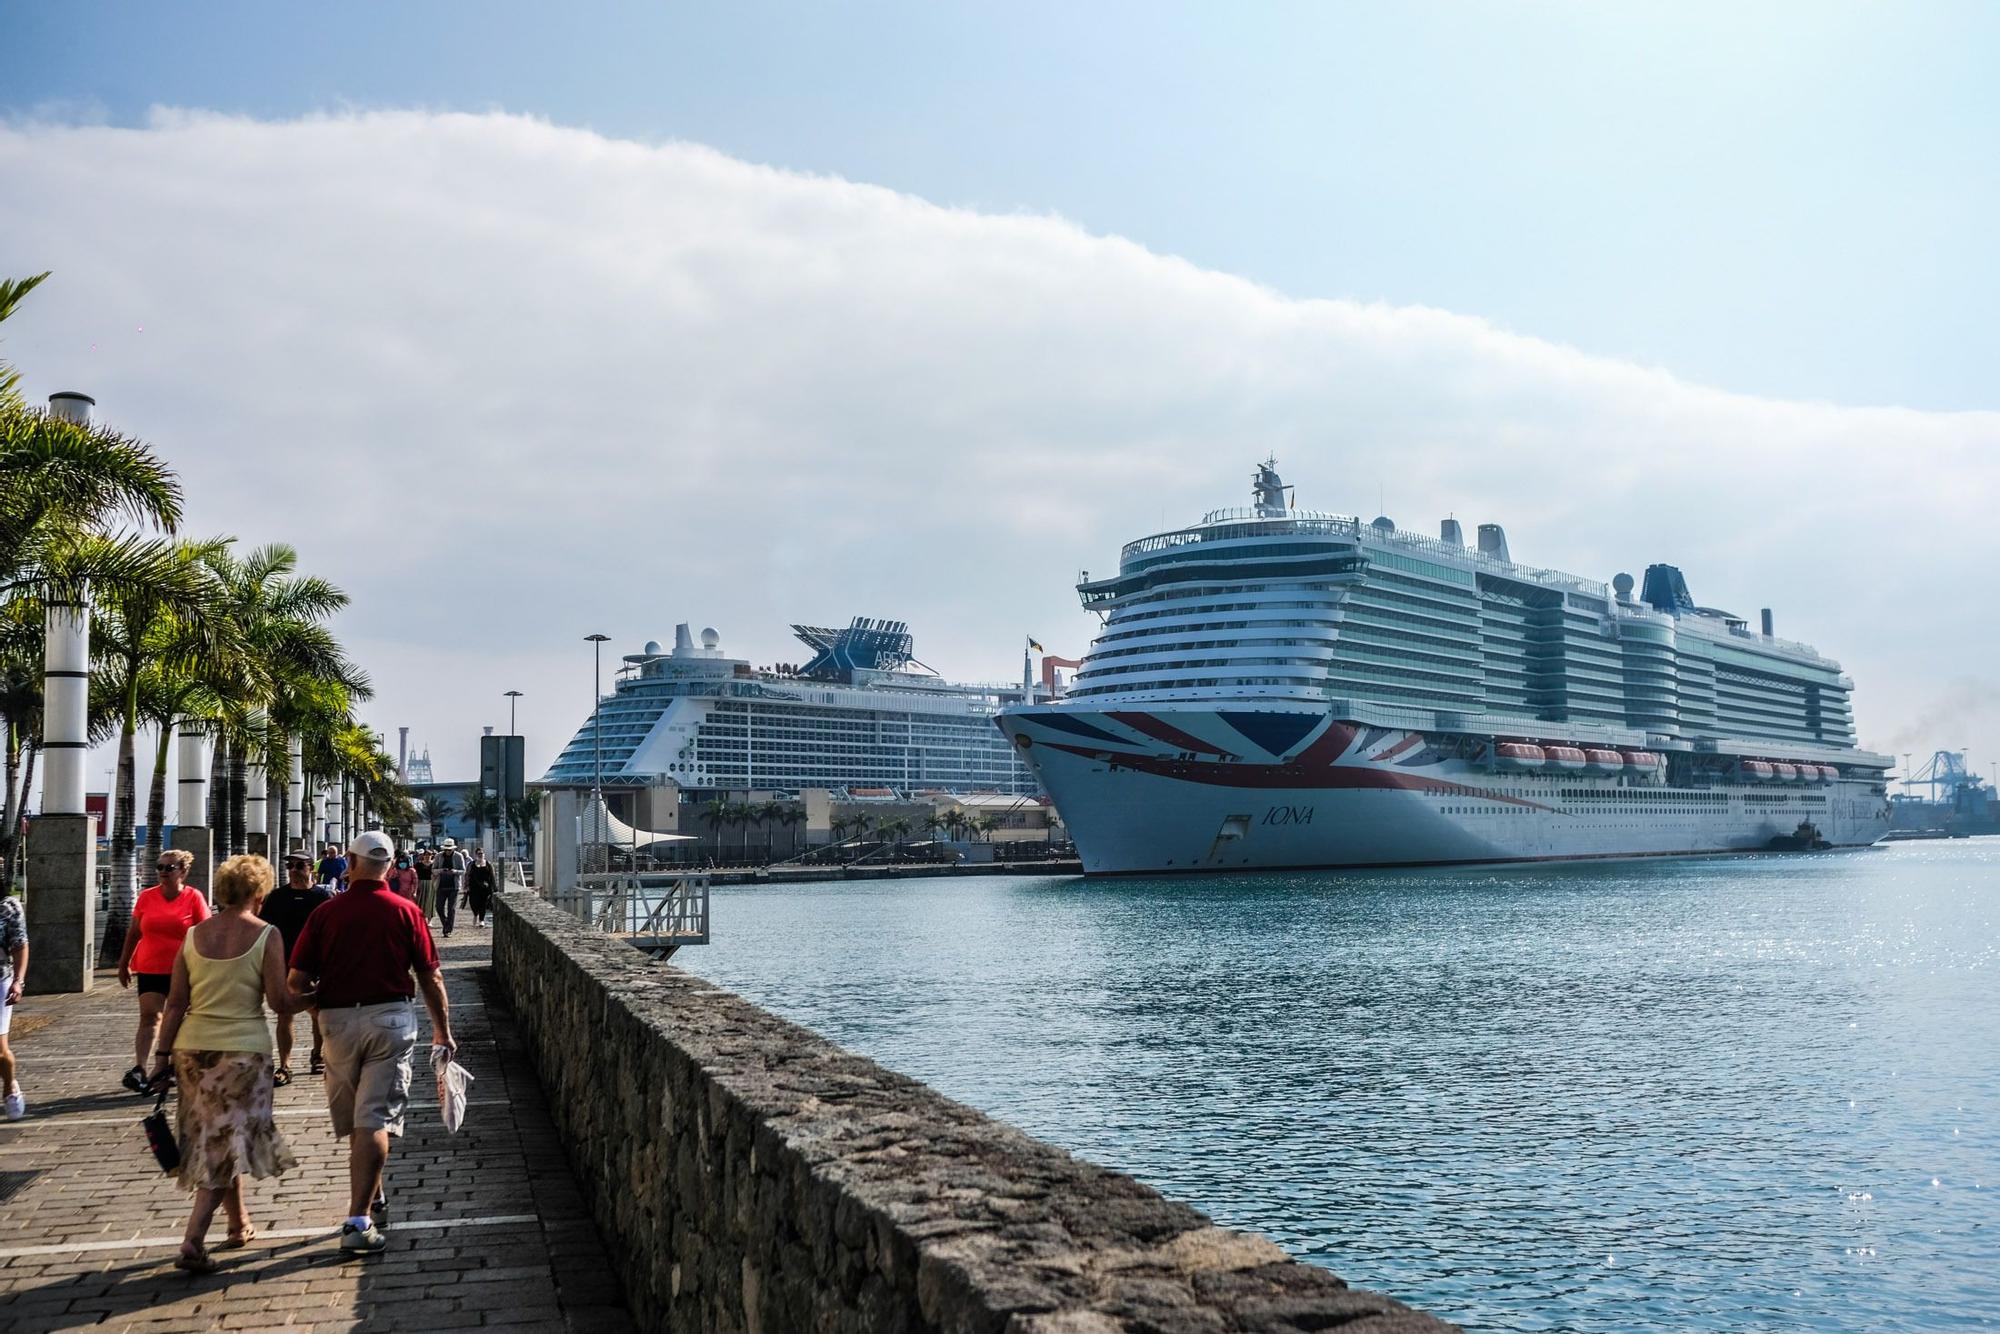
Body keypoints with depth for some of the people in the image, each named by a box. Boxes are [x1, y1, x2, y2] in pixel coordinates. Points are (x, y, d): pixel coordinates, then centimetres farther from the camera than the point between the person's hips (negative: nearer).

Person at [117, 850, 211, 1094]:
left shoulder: (194, 898, -4)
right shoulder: (146, 896, 3)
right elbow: (133, 933, 12)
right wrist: (123, 964, 13)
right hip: (150, 968, 1)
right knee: (149, 1016, -10)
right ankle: (139, 1069, -15)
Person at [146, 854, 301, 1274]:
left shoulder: (194, 935, 4)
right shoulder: (265, 935, -9)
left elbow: (176, 1002, 5)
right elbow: (280, 1003, -11)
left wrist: (164, 1054, 10)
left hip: (193, 1047, 5)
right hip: (243, 1049, -5)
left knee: (214, 1139, 19)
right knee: (227, 1145, 1)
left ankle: (240, 1224, 34)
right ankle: (192, 1243, -8)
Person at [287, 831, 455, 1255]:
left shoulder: (326, 913, -1)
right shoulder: (406, 912, -3)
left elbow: (297, 980, -3)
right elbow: (431, 977, -1)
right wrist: (443, 1029, 10)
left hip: (337, 1021, 2)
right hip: (390, 1020, -2)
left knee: (352, 1120, 19)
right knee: (376, 1120, -4)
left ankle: (371, 1193, 38)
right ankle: (358, 1220, -11)